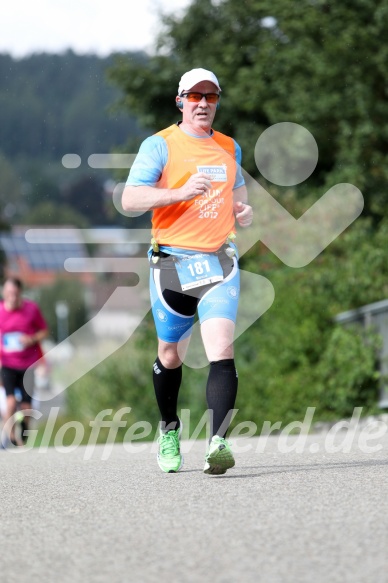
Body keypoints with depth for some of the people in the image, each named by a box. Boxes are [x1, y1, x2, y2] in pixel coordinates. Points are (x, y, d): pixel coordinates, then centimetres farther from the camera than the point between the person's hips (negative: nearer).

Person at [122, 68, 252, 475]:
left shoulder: (230, 148, 13)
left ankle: (218, 442, -26)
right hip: (172, 262, -2)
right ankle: (169, 429, 37)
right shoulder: (160, 145, -2)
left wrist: (243, 211, 8)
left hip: (220, 261, 2)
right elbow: (129, 199, -12)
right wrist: (181, 193, -24)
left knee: (221, 349, -18)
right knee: (170, 356, 10)